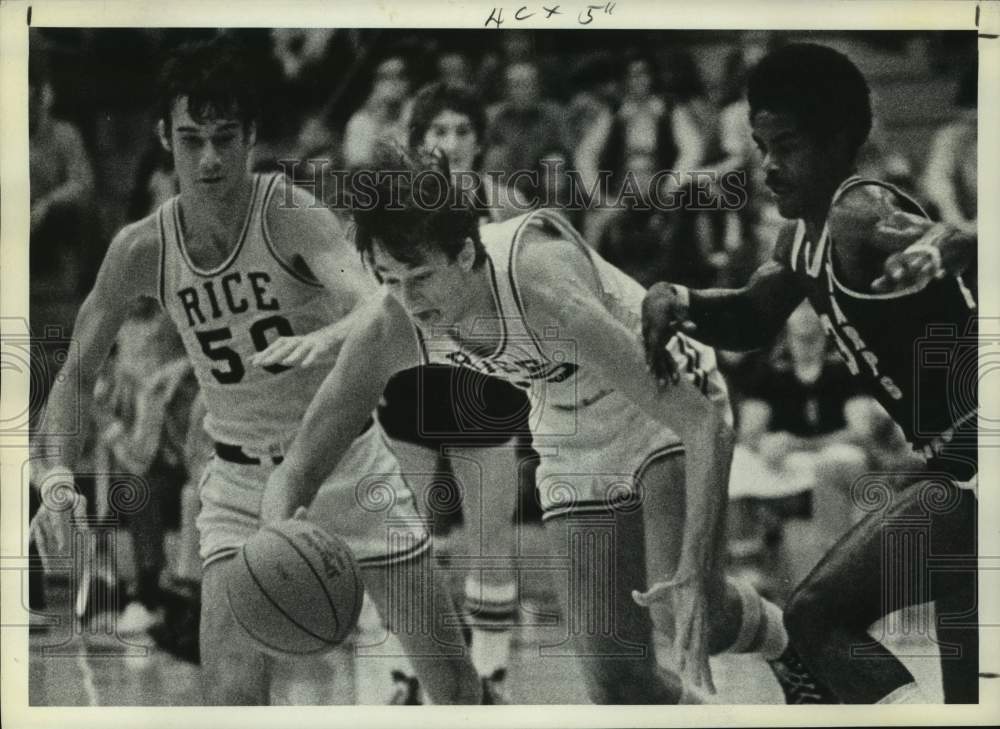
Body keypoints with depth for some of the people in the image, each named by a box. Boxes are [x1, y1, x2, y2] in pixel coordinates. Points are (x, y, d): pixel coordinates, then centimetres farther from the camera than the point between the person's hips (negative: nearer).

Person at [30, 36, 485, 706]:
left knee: (452, 683, 4)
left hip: (350, 467, -2)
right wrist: (57, 476, -17)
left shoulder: (292, 216, -20)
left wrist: (320, 342, -58)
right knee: (231, 696, -15)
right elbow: (77, 375, 0)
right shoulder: (142, 250, -10)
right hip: (242, 491, 2)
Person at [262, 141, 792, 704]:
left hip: (669, 418, -4)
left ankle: (779, 636, 8)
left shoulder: (542, 287, -39)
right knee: (615, 678, -4)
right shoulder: (392, 330, -23)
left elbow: (706, 424, -38)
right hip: (573, 448, 5)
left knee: (683, 612, -26)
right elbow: (297, 471, -13)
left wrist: (693, 573, -46)